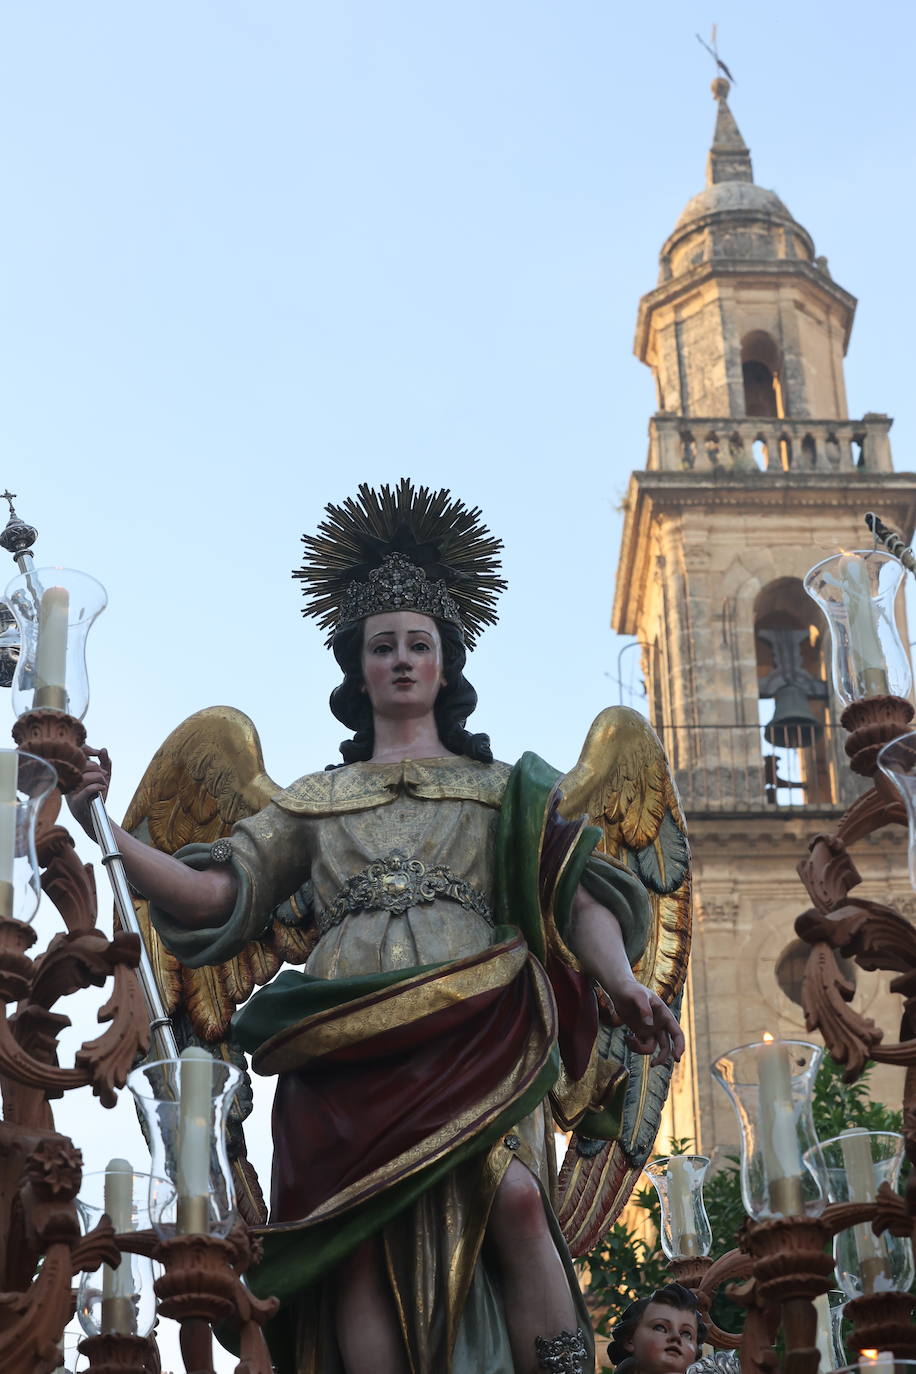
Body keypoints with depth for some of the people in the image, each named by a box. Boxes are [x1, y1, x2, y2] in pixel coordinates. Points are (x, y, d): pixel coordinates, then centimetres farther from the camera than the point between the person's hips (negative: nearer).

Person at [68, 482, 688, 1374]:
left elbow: (577, 897, 9)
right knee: (368, 1251, -19)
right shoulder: (314, 800, 25)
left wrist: (623, 982, -11)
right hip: (353, 1049, 1)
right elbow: (218, 892, 14)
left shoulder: (504, 791, 22)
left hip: (476, 1030, -1)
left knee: (513, 1198, -29)